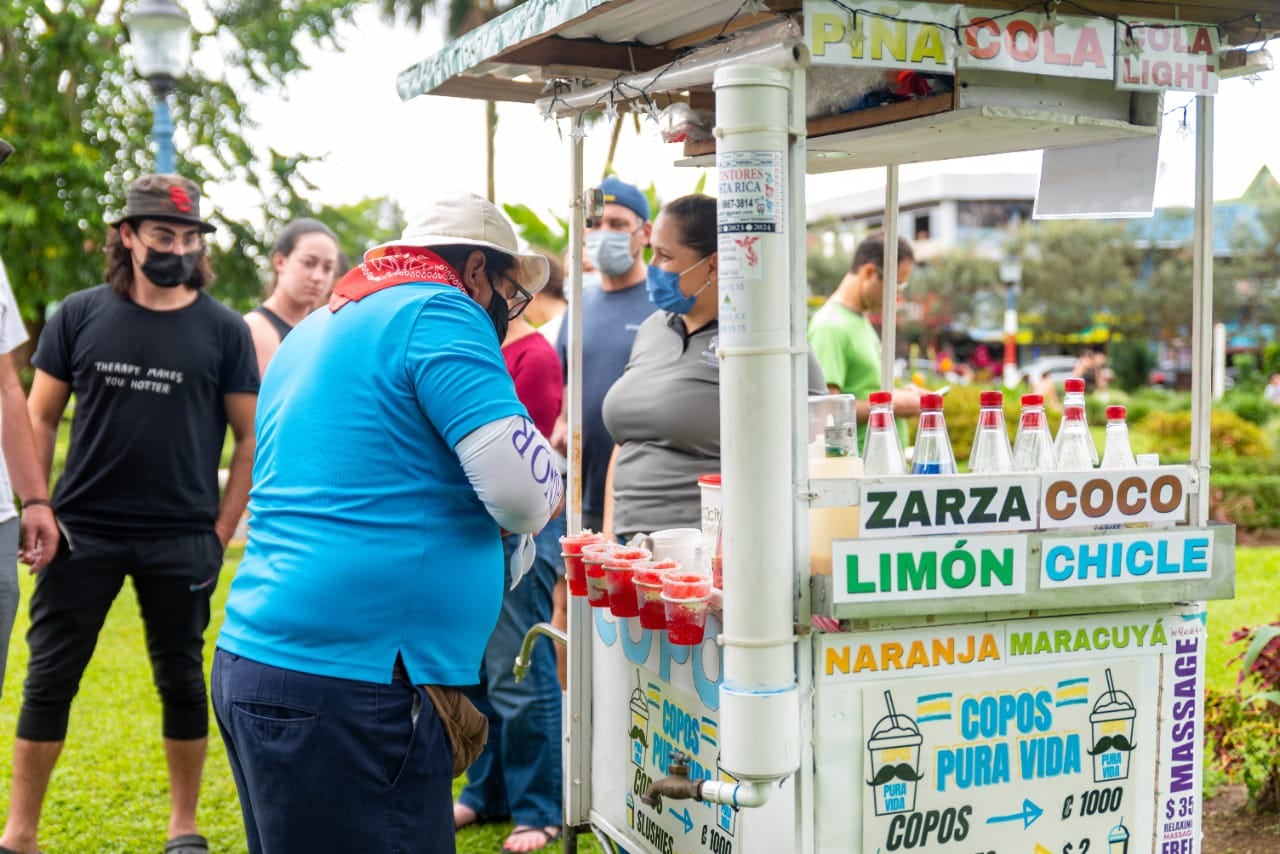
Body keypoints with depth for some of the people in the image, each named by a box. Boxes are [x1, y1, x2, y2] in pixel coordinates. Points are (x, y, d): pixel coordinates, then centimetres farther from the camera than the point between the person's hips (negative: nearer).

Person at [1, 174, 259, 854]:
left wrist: (223, 528, -2)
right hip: (83, 530, 1)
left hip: (181, 539, -1)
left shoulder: (223, 329, -1)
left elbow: (252, 435, 2)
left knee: (182, 680, 9)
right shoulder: (81, 314, 2)